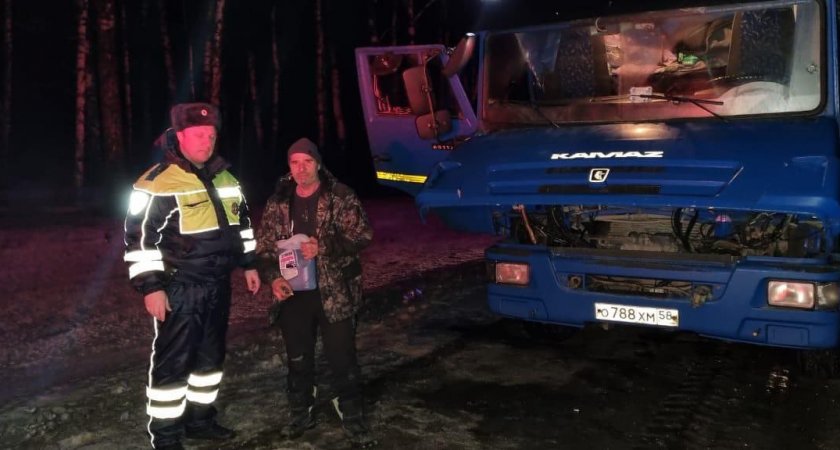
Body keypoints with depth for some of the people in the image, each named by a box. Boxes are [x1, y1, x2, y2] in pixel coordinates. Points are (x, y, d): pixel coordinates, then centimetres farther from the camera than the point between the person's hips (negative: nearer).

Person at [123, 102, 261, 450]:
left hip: (218, 284, 7)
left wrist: (248, 264, 19)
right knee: (173, 361, 1)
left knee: (211, 355, 17)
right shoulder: (157, 183, -15)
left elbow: (241, 222, 20)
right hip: (179, 289, -7)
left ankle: (199, 418, 33)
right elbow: (139, 237, -15)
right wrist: (150, 287, -18)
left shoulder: (224, 178, 9)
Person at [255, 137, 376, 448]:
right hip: (293, 294, 3)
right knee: (298, 359, 15)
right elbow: (263, 246, 9)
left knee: (343, 359, 3)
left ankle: (353, 419, 19)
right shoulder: (277, 202, 6)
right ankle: (300, 414, 33)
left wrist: (323, 247, -22)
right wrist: (273, 277, -7)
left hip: (335, 293, -3)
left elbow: (362, 235, -11)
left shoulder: (341, 196, -5)